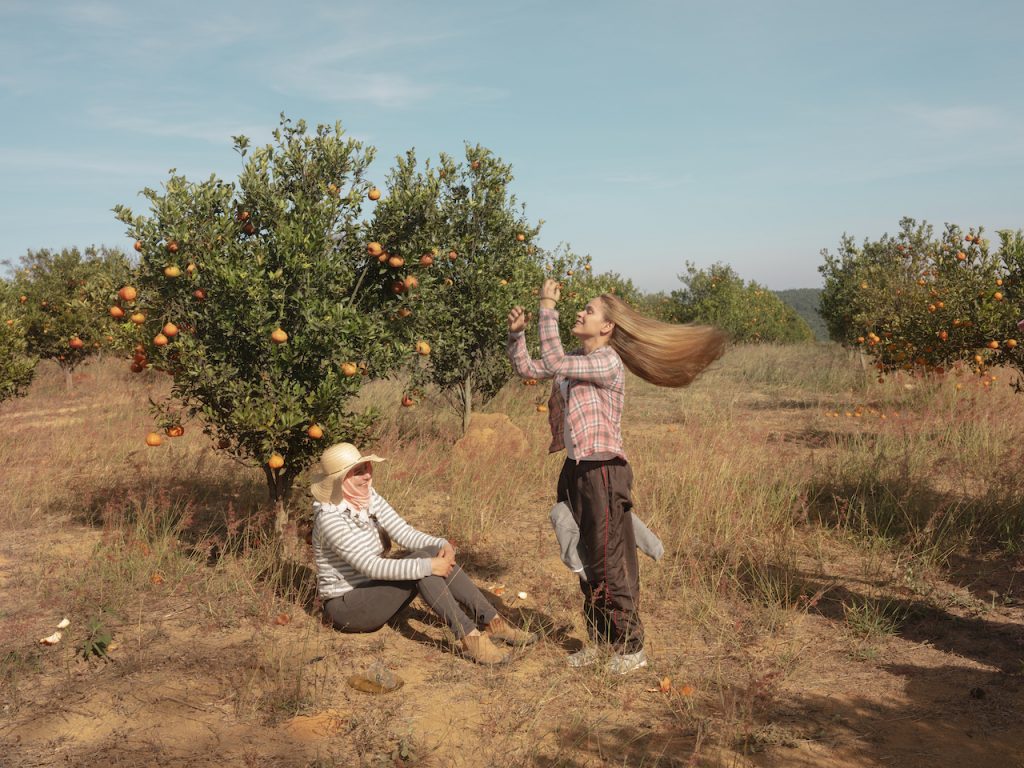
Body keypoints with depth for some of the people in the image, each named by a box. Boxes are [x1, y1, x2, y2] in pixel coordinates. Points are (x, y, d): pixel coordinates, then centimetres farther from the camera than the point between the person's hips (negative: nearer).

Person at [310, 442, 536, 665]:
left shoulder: (369, 498, 1)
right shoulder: (330, 518, -23)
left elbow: (405, 533, -3)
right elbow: (371, 566, -30)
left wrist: (443, 545, -22)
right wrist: (428, 566, -32)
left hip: (374, 591, 8)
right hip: (345, 606, -8)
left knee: (434, 552, -15)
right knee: (423, 560, -27)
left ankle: (492, 622, -15)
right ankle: (470, 638, -33)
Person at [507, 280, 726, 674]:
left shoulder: (608, 362, -17)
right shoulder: (576, 359, 9)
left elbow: (553, 364, -27)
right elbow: (527, 368, 14)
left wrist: (548, 309, -22)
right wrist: (516, 332, -2)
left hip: (603, 472, -9)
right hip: (575, 469, 9)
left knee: (609, 565, 1)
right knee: (586, 563, 16)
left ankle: (631, 647, 17)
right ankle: (599, 641, 30)